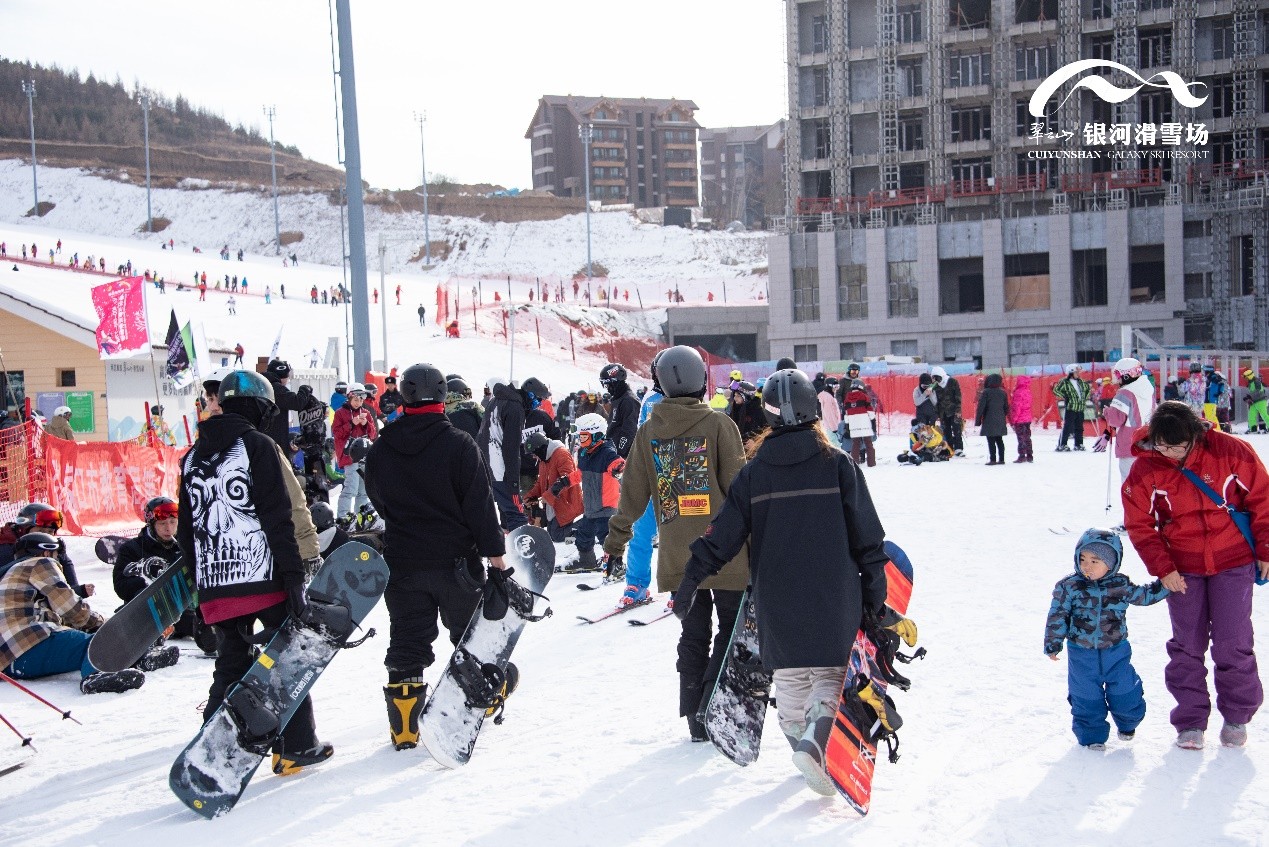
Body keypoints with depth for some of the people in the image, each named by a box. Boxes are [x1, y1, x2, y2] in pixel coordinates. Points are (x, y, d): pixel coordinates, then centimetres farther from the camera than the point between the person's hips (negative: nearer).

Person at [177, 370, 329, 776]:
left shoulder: (193, 457, 14)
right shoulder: (258, 445, -5)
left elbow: (185, 531, 17)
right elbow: (280, 517, -13)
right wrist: (294, 574, -14)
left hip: (215, 586, 5)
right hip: (264, 577, -5)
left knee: (230, 666, 15)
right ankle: (296, 746, 13)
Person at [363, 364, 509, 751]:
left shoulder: (380, 451, 0)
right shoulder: (459, 444, -12)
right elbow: (479, 502, -12)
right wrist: (494, 550, -7)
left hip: (402, 562, 3)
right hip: (456, 559, -2)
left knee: (407, 644, 7)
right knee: (471, 632, 16)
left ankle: (404, 727, 8)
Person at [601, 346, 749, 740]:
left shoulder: (648, 431, 2)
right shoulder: (719, 425, -8)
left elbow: (632, 494, 6)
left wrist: (614, 544, 16)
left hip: (677, 557, 4)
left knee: (693, 636, 13)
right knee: (734, 629, 8)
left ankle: (697, 719, 15)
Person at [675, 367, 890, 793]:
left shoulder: (753, 472, 0)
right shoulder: (837, 464, -4)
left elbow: (722, 534, -1)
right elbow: (867, 537, -3)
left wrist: (690, 579, 5)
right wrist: (874, 591, 4)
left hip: (776, 601, 2)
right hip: (833, 597, -2)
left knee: (789, 677, 17)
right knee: (831, 673, 5)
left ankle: (802, 742, 18)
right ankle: (815, 741, -16)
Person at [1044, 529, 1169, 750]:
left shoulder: (1121, 586, -3)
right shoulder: (1069, 587, -9)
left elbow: (1145, 595, 14)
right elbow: (1057, 617, -4)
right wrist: (1053, 644, -5)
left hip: (1116, 652, 1)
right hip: (1082, 655, -1)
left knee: (1125, 695, 7)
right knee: (1086, 698, 4)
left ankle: (1128, 723, 37)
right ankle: (1091, 735, 22)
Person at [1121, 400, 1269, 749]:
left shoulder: (1229, 451, -13)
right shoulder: (1145, 470, -10)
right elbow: (1139, 524, -2)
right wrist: (1162, 567, -9)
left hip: (1233, 563, -1)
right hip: (1181, 569, 1)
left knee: (1233, 643, 1)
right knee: (1187, 646, 4)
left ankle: (1237, 716, 20)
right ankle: (1190, 721, 16)